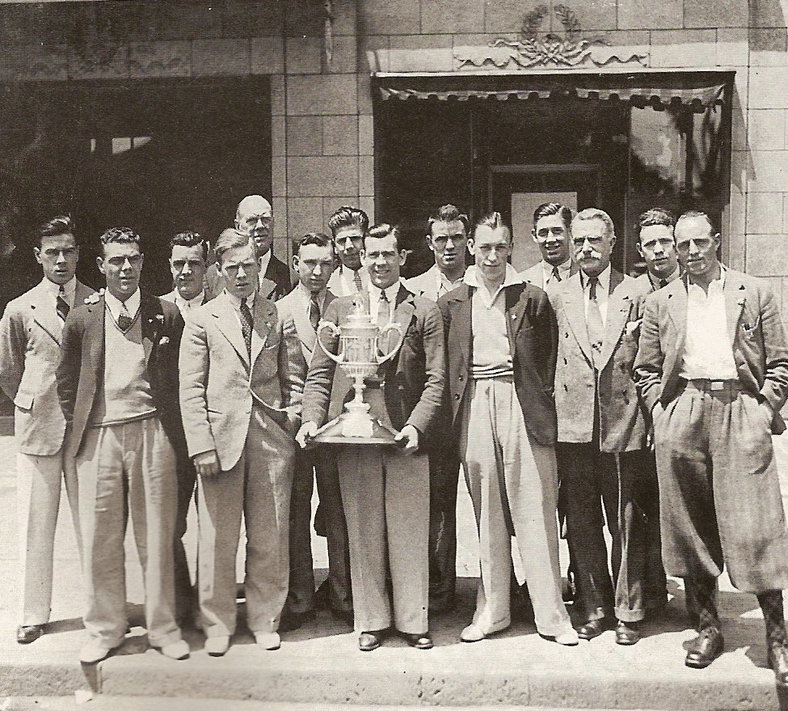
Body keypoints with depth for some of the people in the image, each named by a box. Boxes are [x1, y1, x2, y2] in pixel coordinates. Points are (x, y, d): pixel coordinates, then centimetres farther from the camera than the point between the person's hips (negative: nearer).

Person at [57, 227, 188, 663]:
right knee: (99, 537, 6)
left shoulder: (167, 316, 4)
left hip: (152, 433, -1)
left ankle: (162, 627, 19)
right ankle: (104, 629, 21)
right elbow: (66, 381, 12)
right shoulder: (82, 318, 6)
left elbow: (178, 379, 8)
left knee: (157, 535, 5)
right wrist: (77, 428, 7)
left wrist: (171, 428, 4)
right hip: (99, 435, 1)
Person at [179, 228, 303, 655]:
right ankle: (217, 625, 19)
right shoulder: (203, 320, 5)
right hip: (221, 436, -1)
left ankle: (264, 620, 22)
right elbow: (191, 389, 1)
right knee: (217, 539, 4)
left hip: (271, 438, 2)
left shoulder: (279, 318, 10)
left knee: (269, 539, 6)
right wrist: (202, 445, -7)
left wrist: (292, 420, 2)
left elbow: (295, 377, 14)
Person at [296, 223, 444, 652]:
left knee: (410, 530, 4)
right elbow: (319, 374, 9)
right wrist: (312, 419, -6)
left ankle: (413, 619, 18)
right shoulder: (340, 309, 11)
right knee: (363, 531, 7)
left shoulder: (424, 312, 7)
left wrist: (416, 425, -13)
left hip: (405, 435, -1)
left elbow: (435, 379, 1)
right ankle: (370, 620, 19)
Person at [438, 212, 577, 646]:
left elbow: (549, 362, 4)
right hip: (474, 409, 2)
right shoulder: (452, 303, 10)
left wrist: (544, 409, -3)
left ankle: (550, 614, 9)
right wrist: (457, 411, 3)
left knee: (534, 510, -1)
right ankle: (491, 610, 19)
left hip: (523, 406, -2)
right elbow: (446, 366, 11)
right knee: (486, 512, 9)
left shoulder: (533, 299, 4)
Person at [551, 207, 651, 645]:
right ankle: (593, 608, 23)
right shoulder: (557, 298, 7)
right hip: (573, 427, 2)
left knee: (626, 524, 6)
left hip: (623, 426, -1)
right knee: (582, 522, 9)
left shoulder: (636, 294, 3)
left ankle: (628, 612, 20)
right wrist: (552, 410, 0)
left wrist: (648, 413, -2)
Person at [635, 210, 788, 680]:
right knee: (691, 527, 5)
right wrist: (661, 412, 3)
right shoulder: (661, 302, 13)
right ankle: (708, 628, 18)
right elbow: (646, 369, 15)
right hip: (682, 415, 2)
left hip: (740, 410, -2)